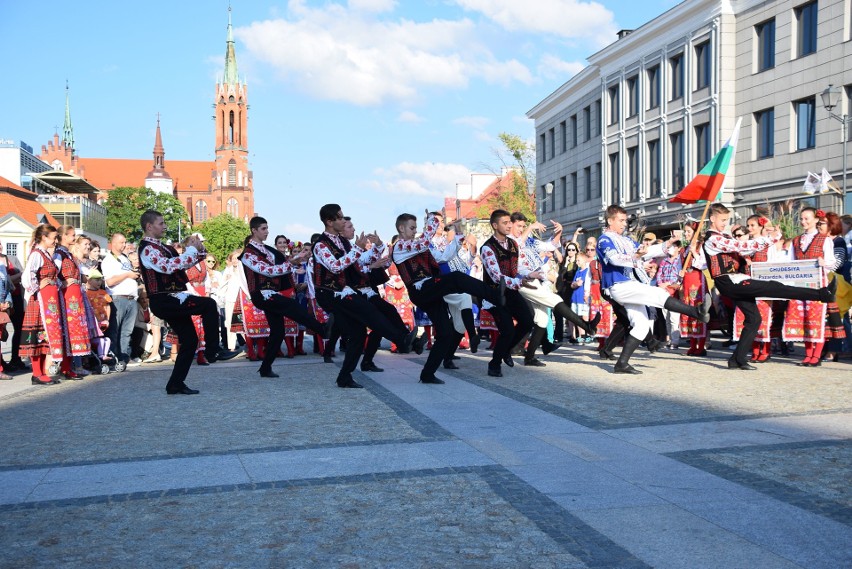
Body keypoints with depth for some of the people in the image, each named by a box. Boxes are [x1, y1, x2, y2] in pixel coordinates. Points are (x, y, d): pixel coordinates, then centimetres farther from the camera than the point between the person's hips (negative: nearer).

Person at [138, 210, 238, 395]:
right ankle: (213, 351, -13)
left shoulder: (162, 247, 18)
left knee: (190, 340, 9)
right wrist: (191, 249, -19)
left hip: (171, 300, 10)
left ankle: (176, 385, 15)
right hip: (164, 301, -10)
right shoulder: (148, 249, -11)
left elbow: (185, 262, 22)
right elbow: (169, 266, -27)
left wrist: (198, 248, 3)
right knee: (209, 305, -20)